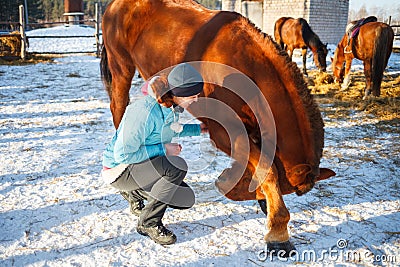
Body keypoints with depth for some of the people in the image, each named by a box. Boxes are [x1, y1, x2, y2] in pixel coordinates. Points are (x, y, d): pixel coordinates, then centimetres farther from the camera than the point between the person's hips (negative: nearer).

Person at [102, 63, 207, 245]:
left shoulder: (170, 106, -3)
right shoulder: (145, 111, -31)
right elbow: (122, 155, -28)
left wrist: (197, 129, 11)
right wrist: (162, 149, -24)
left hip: (143, 163, 9)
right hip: (119, 168, -9)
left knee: (186, 199, 1)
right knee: (177, 167, -31)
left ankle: (134, 192, 21)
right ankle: (148, 223, -12)